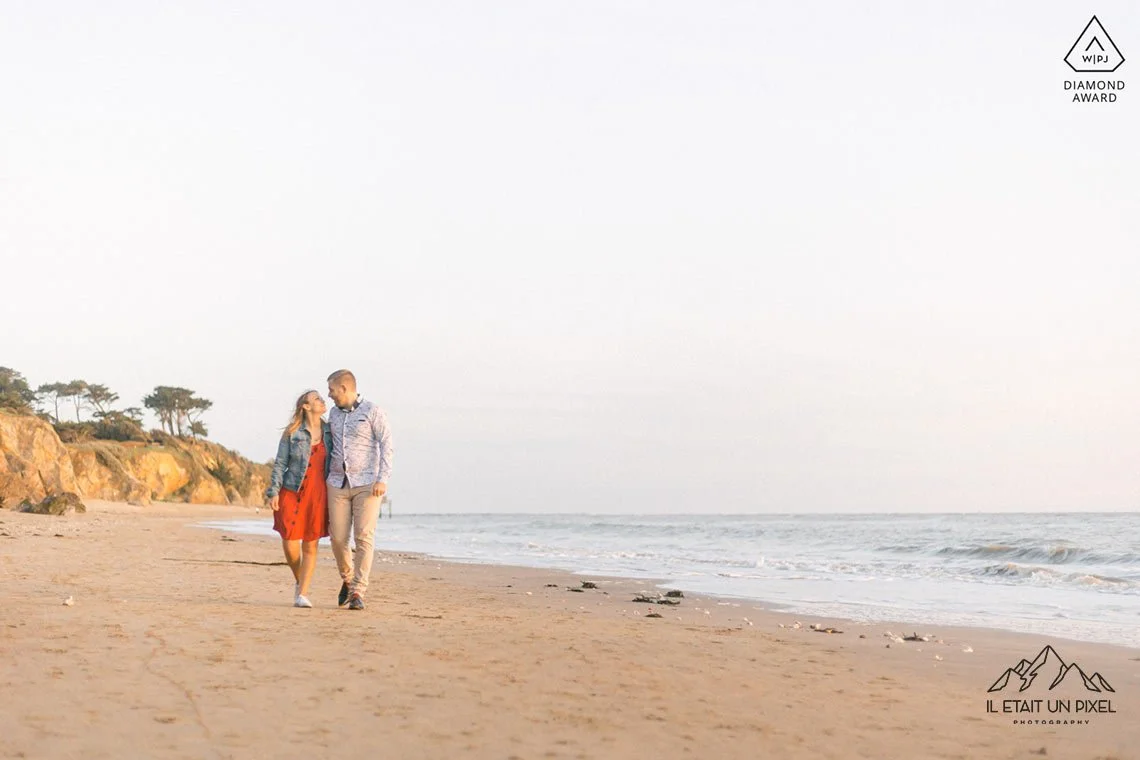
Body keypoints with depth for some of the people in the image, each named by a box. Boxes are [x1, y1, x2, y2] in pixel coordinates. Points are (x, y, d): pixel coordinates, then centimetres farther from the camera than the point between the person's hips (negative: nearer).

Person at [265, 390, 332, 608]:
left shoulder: (329, 431, 7)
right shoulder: (292, 432, -1)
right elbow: (280, 463, -1)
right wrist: (274, 492, -8)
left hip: (318, 494, 2)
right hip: (293, 492, -2)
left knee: (310, 546, 0)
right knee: (289, 543, -5)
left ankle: (302, 594, 4)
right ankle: (299, 582, 22)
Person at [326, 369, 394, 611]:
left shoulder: (373, 412, -5)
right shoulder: (334, 414, 13)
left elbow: (387, 446, -9)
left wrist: (383, 479, -19)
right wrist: (324, 479, 17)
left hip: (366, 484, -5)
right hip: (338, 483, 5)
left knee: (364, 538, -10)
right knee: (337, 538, 0)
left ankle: (358, 593, -8)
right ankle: (348, 579, 26)